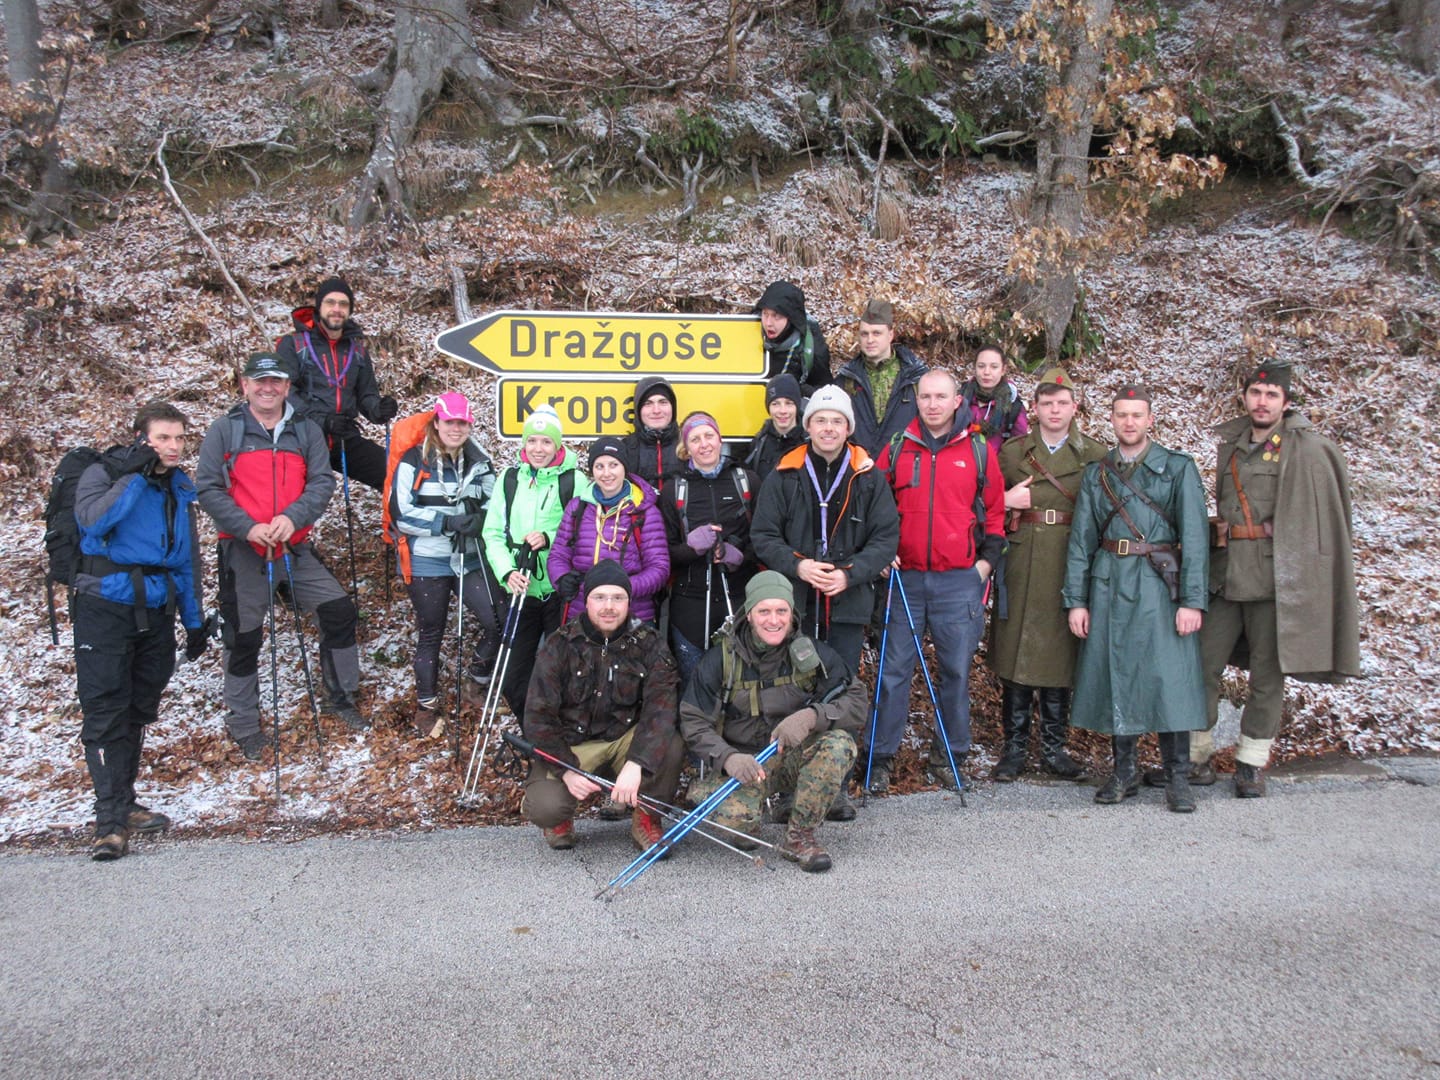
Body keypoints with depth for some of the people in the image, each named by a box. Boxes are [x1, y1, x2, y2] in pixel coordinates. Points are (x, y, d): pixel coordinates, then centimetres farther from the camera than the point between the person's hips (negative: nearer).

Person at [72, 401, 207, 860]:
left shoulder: (179, 488, 13)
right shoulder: (103, 473, -3)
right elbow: (93, 520, -24)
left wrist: (194, 620, 16)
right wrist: (134, 475, -21)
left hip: (156, 612, 5)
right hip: (107, 606, -5)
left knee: (139, 711, 11)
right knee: (106, 712, -7)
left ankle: (124, 803, 22)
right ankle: (111, 822, -6)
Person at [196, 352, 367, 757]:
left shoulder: (306, 431, 5)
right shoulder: (224, 431, -1)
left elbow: (322, 481, -3)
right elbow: (207, 488, -6)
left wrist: (292, 517, -21)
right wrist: (247, 527, -19)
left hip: (295, 548, 2)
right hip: (243, 551, -2)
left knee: (340, 611, -2)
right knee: (243, 638, 6)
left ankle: (340, 696, 20)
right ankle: (244, 727, 22)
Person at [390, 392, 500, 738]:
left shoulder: (480, 462, 6)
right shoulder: (415, 461, -8)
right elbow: (401, 512, -14)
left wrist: (482, 520, -8)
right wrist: (447, 522, -22)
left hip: (471, 560, 3)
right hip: (427, 563, -3)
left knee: (495, 621, -10)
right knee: (430, 634, 9)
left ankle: (477, 680, 18)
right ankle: (426, 706, 28)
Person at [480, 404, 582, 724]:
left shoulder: (573, 480, -2)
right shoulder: (509, 479, 7)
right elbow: (492, 532, 5)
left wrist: (550, 538, -20)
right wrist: (507, 570, -11)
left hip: (561, 590, -3)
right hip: (520, 591, 3)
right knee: (514, 678, 8)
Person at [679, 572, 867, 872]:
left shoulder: (813, 653, -4)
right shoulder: (721, 659, -7)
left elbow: (856, 702, -10)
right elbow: (693, 723, -9)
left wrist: (812, 716, -30)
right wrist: (729, 758, -28)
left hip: (795, 758, 2)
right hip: (741, 762, -2)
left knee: (840, 743, -29)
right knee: (733, 818, -33)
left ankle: (800, 836, -12)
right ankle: (747, 828, 9)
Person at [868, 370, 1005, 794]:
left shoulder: (979, 451, 6)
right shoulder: (896, 451, 7)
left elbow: (995, 510, 11)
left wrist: (986, 560, 3)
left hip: (960, 580, 0)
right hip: (905, 578, 0)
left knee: (956, 671, 6)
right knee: (894, 670, 2)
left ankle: (949, 756, 20)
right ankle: (880, 758, 11)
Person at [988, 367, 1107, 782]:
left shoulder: (1095, 455, 7)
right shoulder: (1011, 452, 9)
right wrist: (1007, 501, -7)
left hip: (1071, 568, 0)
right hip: (1022, 566, 0)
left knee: (1060, 653, 5)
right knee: (1016, 653, 1)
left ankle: (1053, 748, 17)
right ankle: (1014, 748, 11)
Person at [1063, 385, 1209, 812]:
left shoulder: (1178, 468, 3)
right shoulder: (1096, 474, 12)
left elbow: (1193, 536, -3)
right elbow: (1081, 540, 9)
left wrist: (1192, 600, -11)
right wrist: (1075, 600, 2)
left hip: (1160, 584, -3)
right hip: (1108, 585, 3)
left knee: (1169, 678, -5)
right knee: (1114, 677, 6)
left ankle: (1177, 777, 7)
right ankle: (1124, 772, 18)